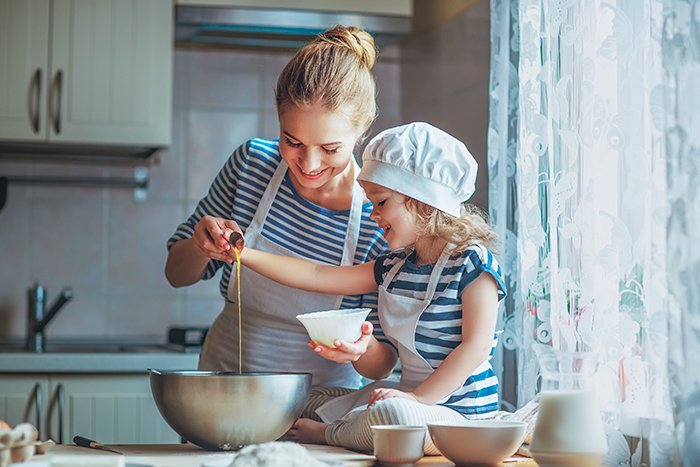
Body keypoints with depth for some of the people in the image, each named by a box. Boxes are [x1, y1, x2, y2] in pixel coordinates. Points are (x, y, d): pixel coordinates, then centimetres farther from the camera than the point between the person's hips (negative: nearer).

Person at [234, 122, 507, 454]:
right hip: (412, 395, 8)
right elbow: (316, 276, 10)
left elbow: (476, 346, -19)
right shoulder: (393, 267, 11)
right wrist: (246, 254, 2)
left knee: (393, 413, -37)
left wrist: (418, 397, -25)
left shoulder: (472, 263, -12)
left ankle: (328, 434, -12)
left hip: (460, 412, -8)